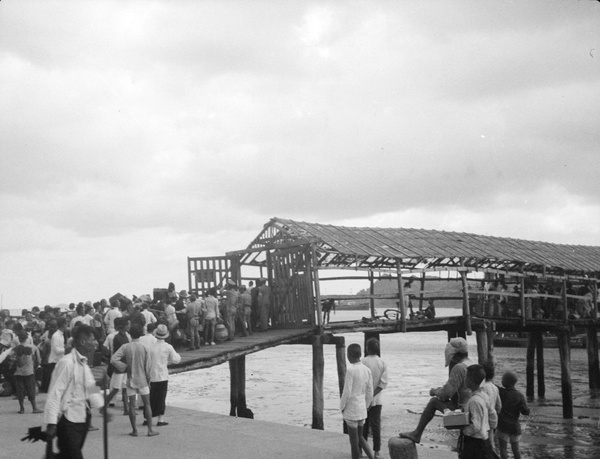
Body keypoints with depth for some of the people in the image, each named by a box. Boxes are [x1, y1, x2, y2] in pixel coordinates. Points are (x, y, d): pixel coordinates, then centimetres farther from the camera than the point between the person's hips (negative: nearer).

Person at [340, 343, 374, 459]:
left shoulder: (350, 370, -17)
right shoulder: (367, 370, 2)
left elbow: (347, 393, -17)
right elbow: (370, 393, 7)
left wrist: (342, 407, -2)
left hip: (351, 410, -6)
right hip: (362, 410, 6)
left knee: (354, 440, 4)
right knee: (360, 436, 20)